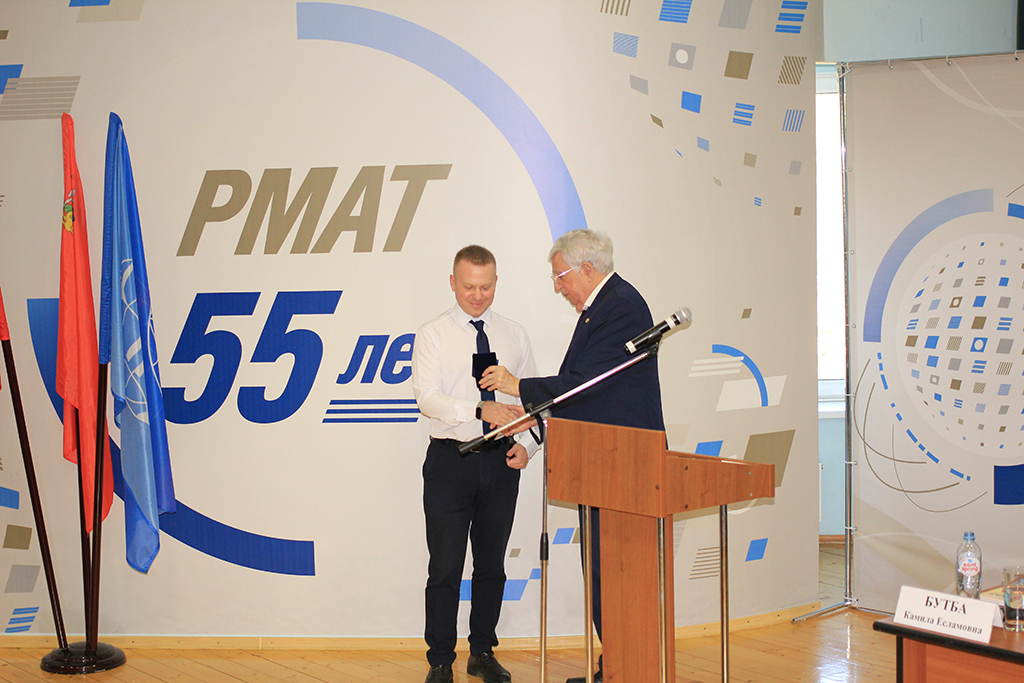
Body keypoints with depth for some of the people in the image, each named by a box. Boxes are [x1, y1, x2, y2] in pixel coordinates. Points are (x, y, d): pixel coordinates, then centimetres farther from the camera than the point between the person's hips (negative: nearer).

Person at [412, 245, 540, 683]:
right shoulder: (432, 335, -2)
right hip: (450, 459, -3)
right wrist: (481, 409, -28)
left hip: (501, 462, 4)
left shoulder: (514, 335, 9)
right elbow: (427, 398, -15)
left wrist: (527, 444, -6)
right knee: (445, 567, 0)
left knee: (492, 564, 12)